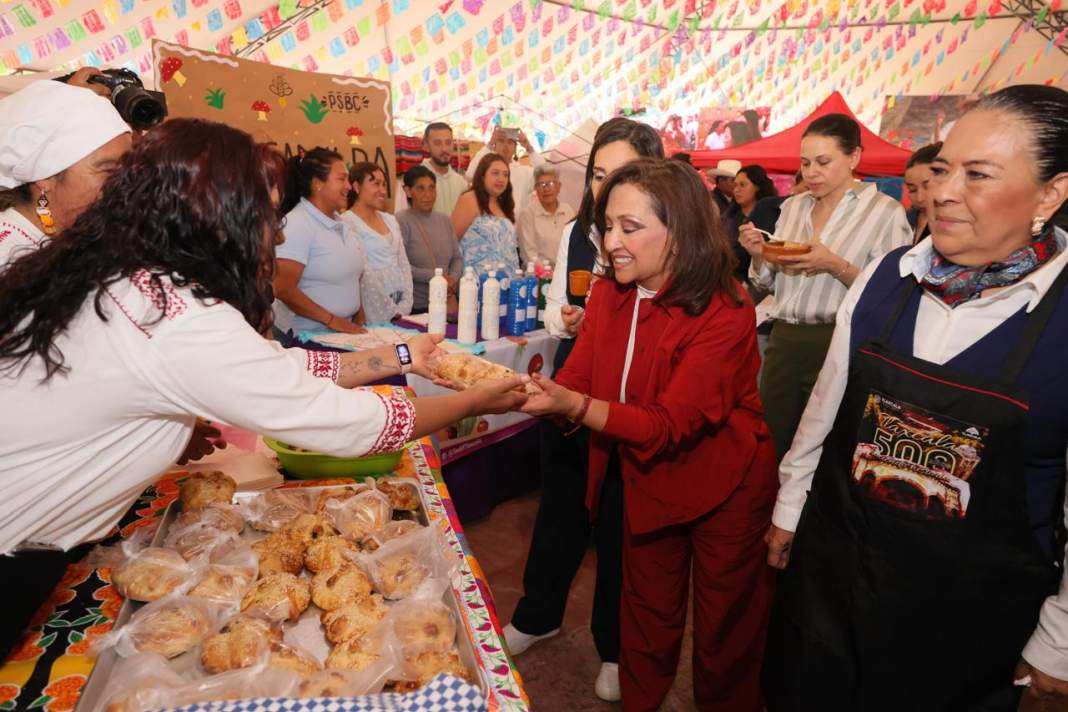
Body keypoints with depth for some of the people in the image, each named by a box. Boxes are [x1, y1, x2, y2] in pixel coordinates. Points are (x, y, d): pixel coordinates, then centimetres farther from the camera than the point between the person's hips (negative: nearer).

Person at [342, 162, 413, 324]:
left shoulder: (390, 219, 13)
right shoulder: (348, 222, -9)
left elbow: (404, 264, 10)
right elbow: (364, 275, -14)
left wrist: (404, 305, -1)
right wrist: (390, 311, -13)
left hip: (400, 304, 6)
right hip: (376, 311, -6)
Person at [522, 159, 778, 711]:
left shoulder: (724, 315, -26)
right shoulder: (609, 294, -7)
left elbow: (670, 424, -30)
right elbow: (572, 385, -10)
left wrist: (573, 406, -42)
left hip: (723, 489, -5)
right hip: (646, 480, 5)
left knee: (724, 630, 19)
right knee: (647, 615, 24)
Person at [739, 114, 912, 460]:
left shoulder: (885, 211, -6)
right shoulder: (793, 206, 10)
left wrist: (835, 266, -23)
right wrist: (759, 255, -4)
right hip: (783, 341, 5)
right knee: (774, 443, 13)